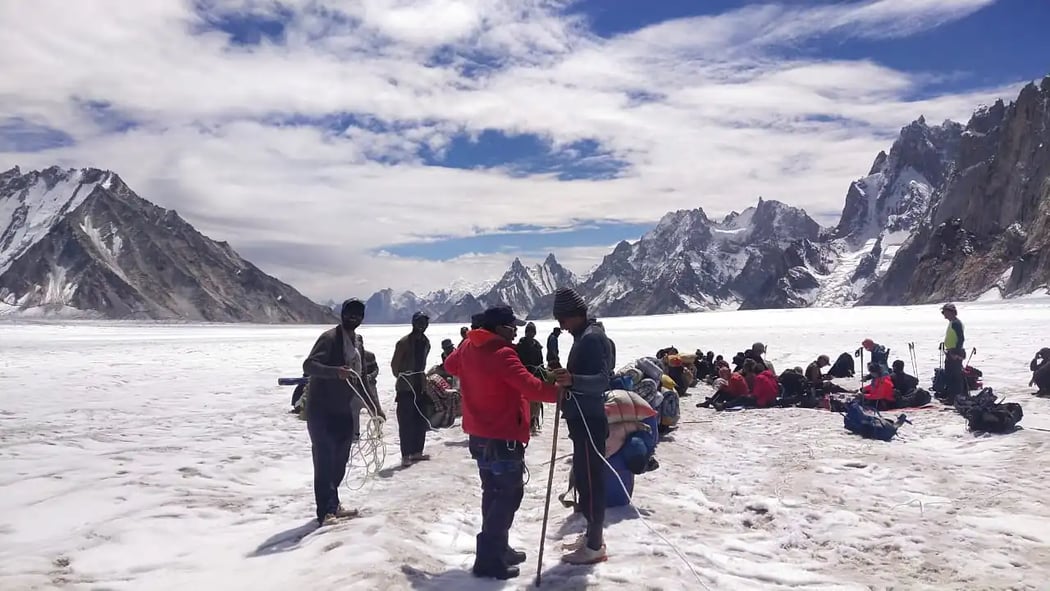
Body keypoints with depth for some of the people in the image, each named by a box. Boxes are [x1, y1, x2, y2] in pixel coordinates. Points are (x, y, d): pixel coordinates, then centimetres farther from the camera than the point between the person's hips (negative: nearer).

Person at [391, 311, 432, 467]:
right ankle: (405, 456, -2)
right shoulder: (404, 342, -12)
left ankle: (417, 452, 22)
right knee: (406, 422, -5)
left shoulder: (426, 342, 9)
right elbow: (394, 364, -7)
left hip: (421, 387, 7)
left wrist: (421, 377, 15)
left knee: (421, 421, 11)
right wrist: (402, 378, 1)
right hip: (405, 389, -7)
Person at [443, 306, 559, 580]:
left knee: (494, 492, 19)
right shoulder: (501, 354, -22)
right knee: (509, 494, -3)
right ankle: (489, 559, -3)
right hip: (503, 437, -9)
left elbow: (450, 365, 26)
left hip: (479, 434, 10)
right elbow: (530, 387, -27)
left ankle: (497, 549, 28)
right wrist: (558, 392, -16)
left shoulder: (468, 347, 5)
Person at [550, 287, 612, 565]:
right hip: (583, 418, 11)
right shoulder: (584, 336, 14)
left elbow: (602, 380, -27)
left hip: (589, 420, -11)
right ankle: (593, 534, 27)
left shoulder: (592, 338, -17)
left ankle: (595, 546, 3)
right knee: (584, 477, 17)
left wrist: (572, 380, -40)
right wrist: (565, 378, 15)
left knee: (590, 480, -5)